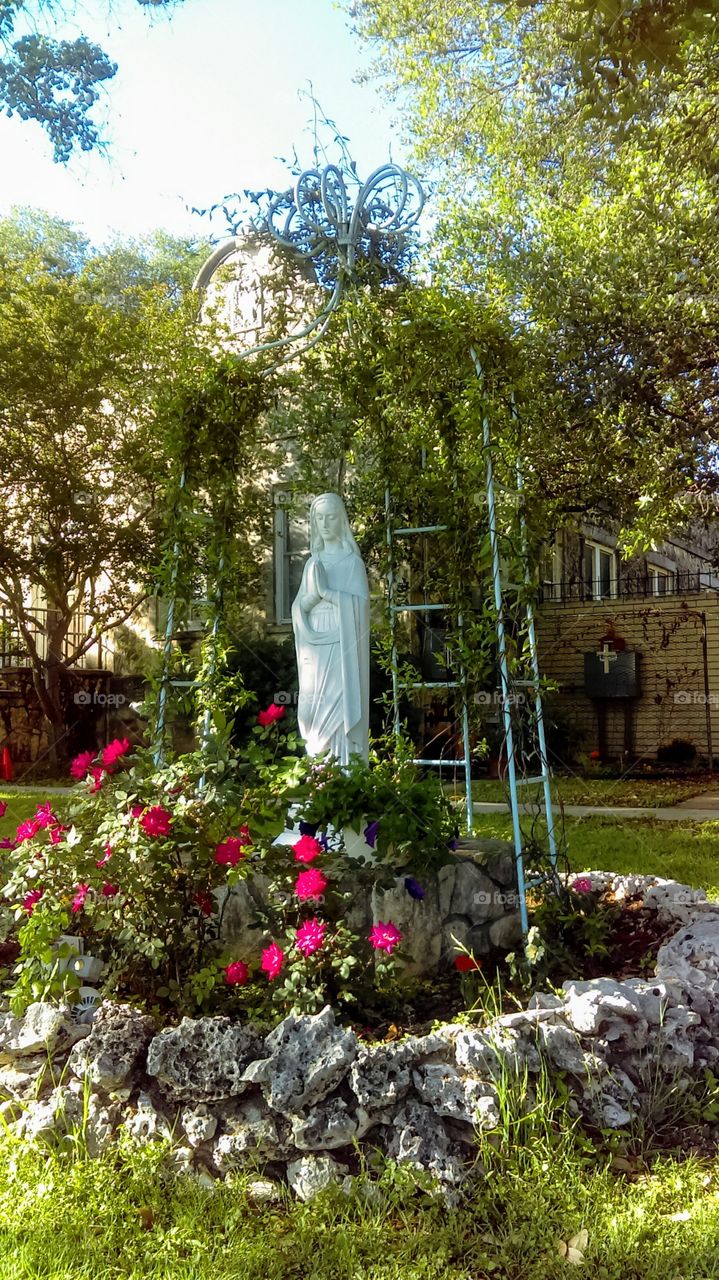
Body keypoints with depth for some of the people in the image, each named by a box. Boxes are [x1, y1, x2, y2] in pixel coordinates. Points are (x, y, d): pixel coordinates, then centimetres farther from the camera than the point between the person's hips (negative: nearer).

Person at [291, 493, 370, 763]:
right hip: (314, 647, 5)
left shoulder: (352, 561, -1)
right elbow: (299, 607, 7)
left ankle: (344, 767, -4)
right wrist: (314, 593, -13)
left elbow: (360, 604, -12)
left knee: (339, 706, -8)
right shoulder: (312, 563, 13)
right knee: (313, 709, 3)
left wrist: (326, 590, -16)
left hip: (341, 647, -5)